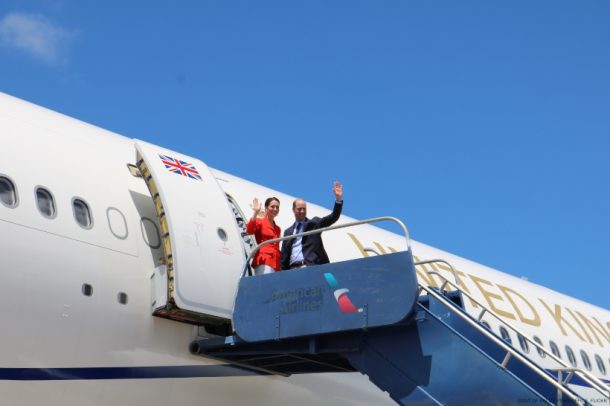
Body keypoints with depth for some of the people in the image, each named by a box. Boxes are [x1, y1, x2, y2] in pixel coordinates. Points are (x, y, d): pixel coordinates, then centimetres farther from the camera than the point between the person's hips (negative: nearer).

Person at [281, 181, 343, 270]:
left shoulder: (314, 223, 11)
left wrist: (338, 199, -15)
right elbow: (284, 256, 18)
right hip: (293, 269, 3)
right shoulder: (288, 232, 19)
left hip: (312, 267, -3)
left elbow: (333, 217, -2)